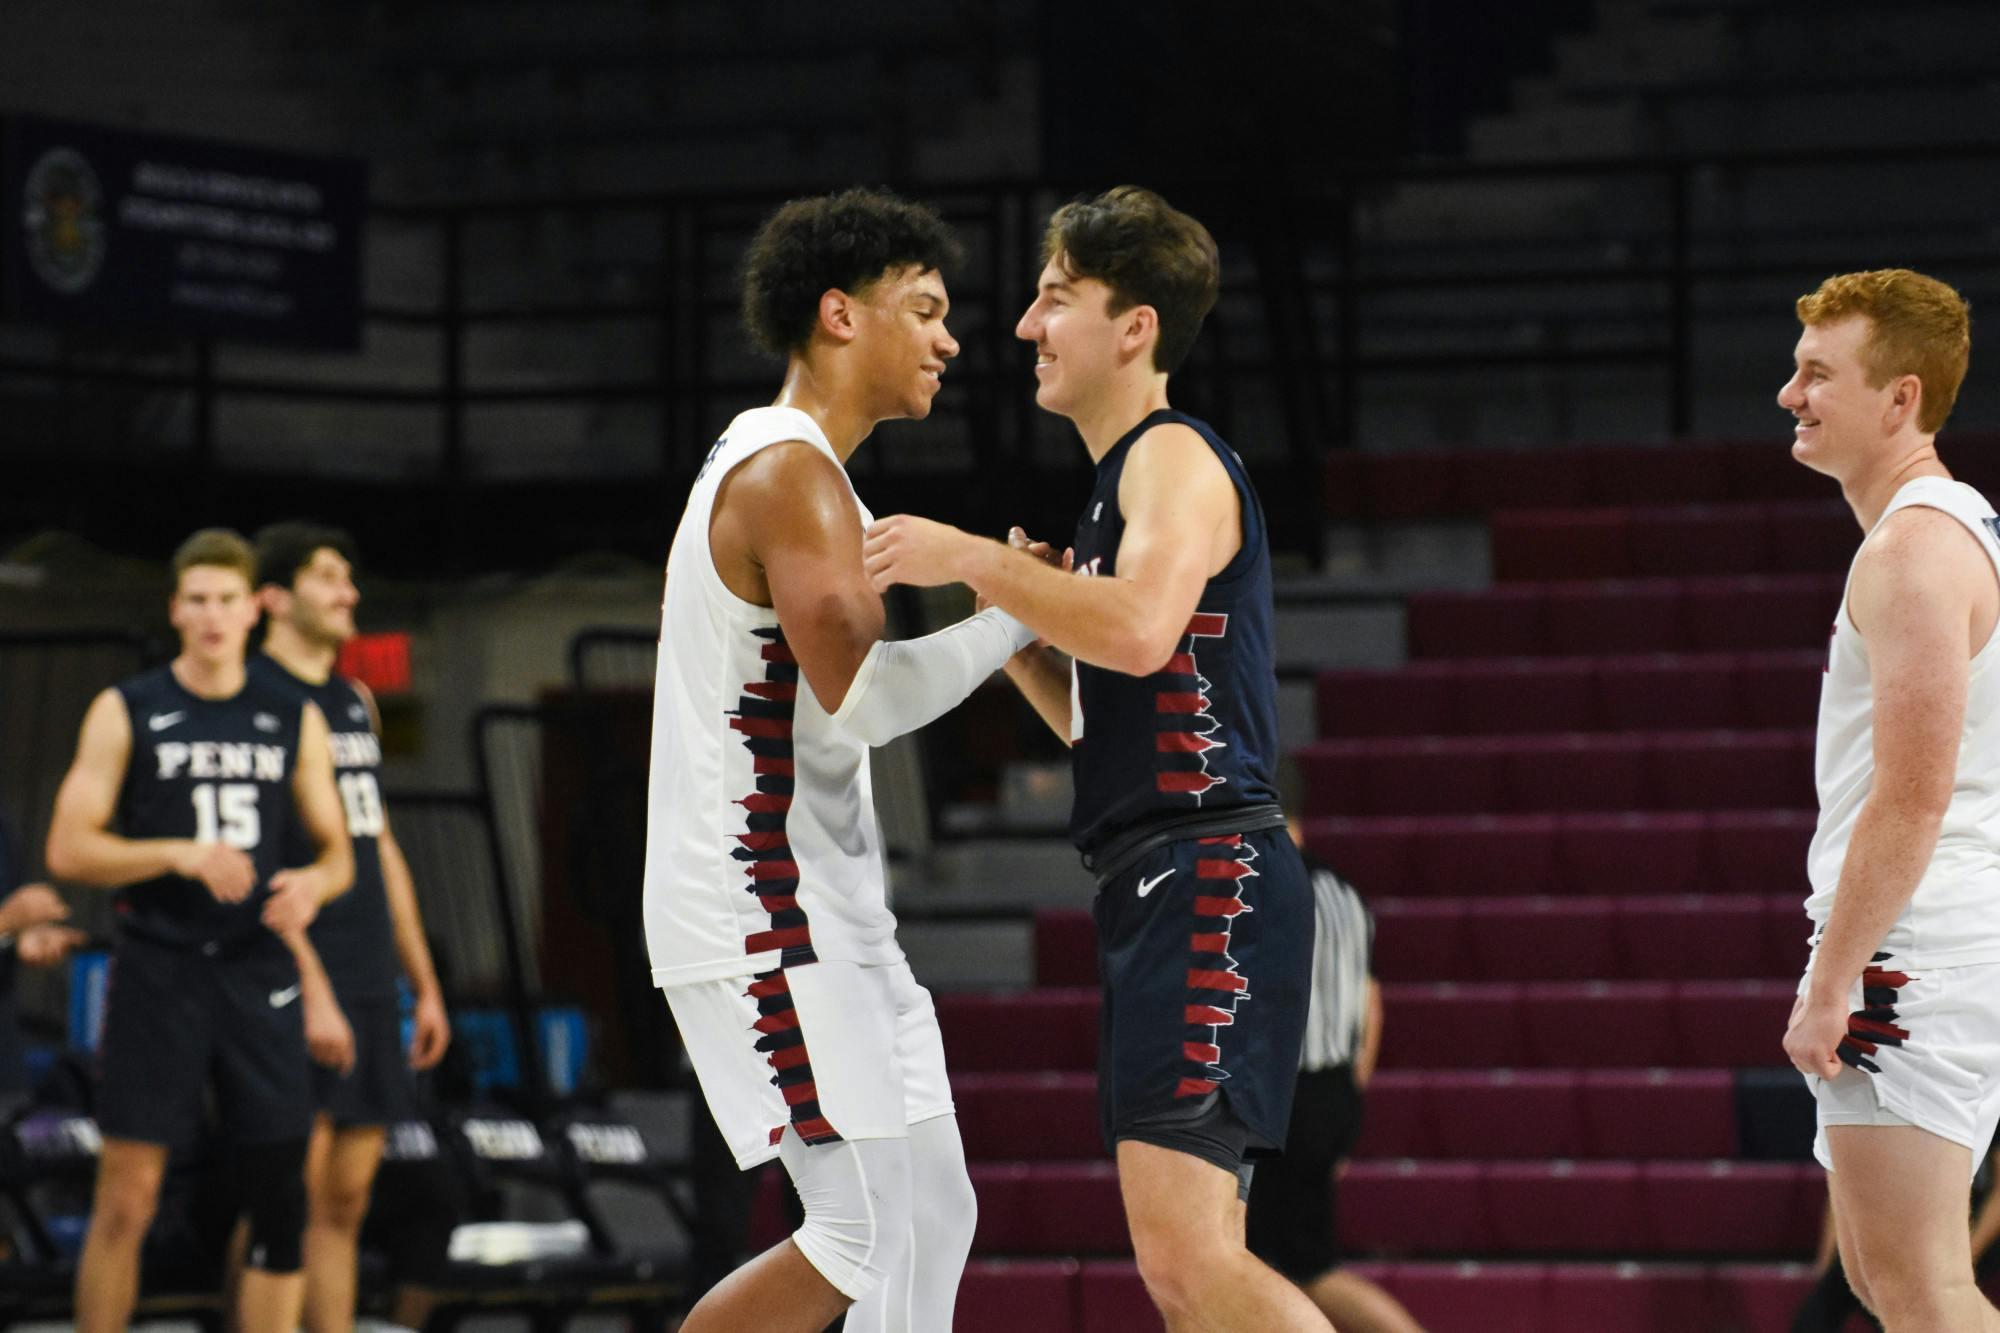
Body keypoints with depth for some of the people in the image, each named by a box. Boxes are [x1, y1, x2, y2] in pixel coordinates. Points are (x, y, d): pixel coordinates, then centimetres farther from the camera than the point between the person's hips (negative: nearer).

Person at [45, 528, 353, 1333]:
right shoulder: (126, 713, 0)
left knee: (280, 1198, 1)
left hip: (260, 975, 3)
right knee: (127, 1201, -5)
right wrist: (180, 854, -19)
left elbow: (337, 850, 15)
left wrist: (314, 883, -9)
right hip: (159, 972, -3)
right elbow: (68, 851, -5)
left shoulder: (294, 721, 10)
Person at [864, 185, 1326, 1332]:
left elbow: (1140, 632, -28)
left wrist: (974, 560, -19)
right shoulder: (1126, 479, 23)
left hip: (1209, 883, -11)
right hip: (1160, 892, 11)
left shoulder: (1177, 458, -8)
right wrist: (1010, 620, 13)